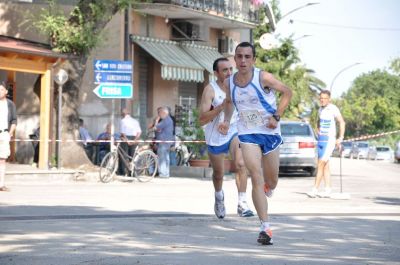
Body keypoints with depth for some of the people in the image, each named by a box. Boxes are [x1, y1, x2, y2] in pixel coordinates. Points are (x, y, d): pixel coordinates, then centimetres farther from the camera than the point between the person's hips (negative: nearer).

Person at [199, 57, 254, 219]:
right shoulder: (210, 89, -20)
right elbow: (202, 120, -28)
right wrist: (222, 106, -35)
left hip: (234, 132, 2)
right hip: (215, 137, -2)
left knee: (241, 164, -22)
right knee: (218, 174, 13)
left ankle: (242, 204, -19)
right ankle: (219, 196, 45)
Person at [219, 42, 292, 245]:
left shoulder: (263, 78, -15)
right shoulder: (229, 82, -3)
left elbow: (287, 92, -3)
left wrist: (277, 116, -12)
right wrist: (226, 120, 3)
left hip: (270, 132, -1)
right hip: (247, 134, 1)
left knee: (271, 180, 11)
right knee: (256, 178, -14)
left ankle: (268, 189, 52)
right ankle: (265, 228, -13)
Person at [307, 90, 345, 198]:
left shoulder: (333, 109, -11)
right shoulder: (320, 110, 12)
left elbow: (342, 122, -11)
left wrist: (340, 138, -15)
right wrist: (318, 130, 14)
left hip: (329, 140, -8)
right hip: (321, 139, 8)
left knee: (321, 164, -12)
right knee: (325, 165, 7)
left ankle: (315, 189, -13)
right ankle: (328, 190, 9)